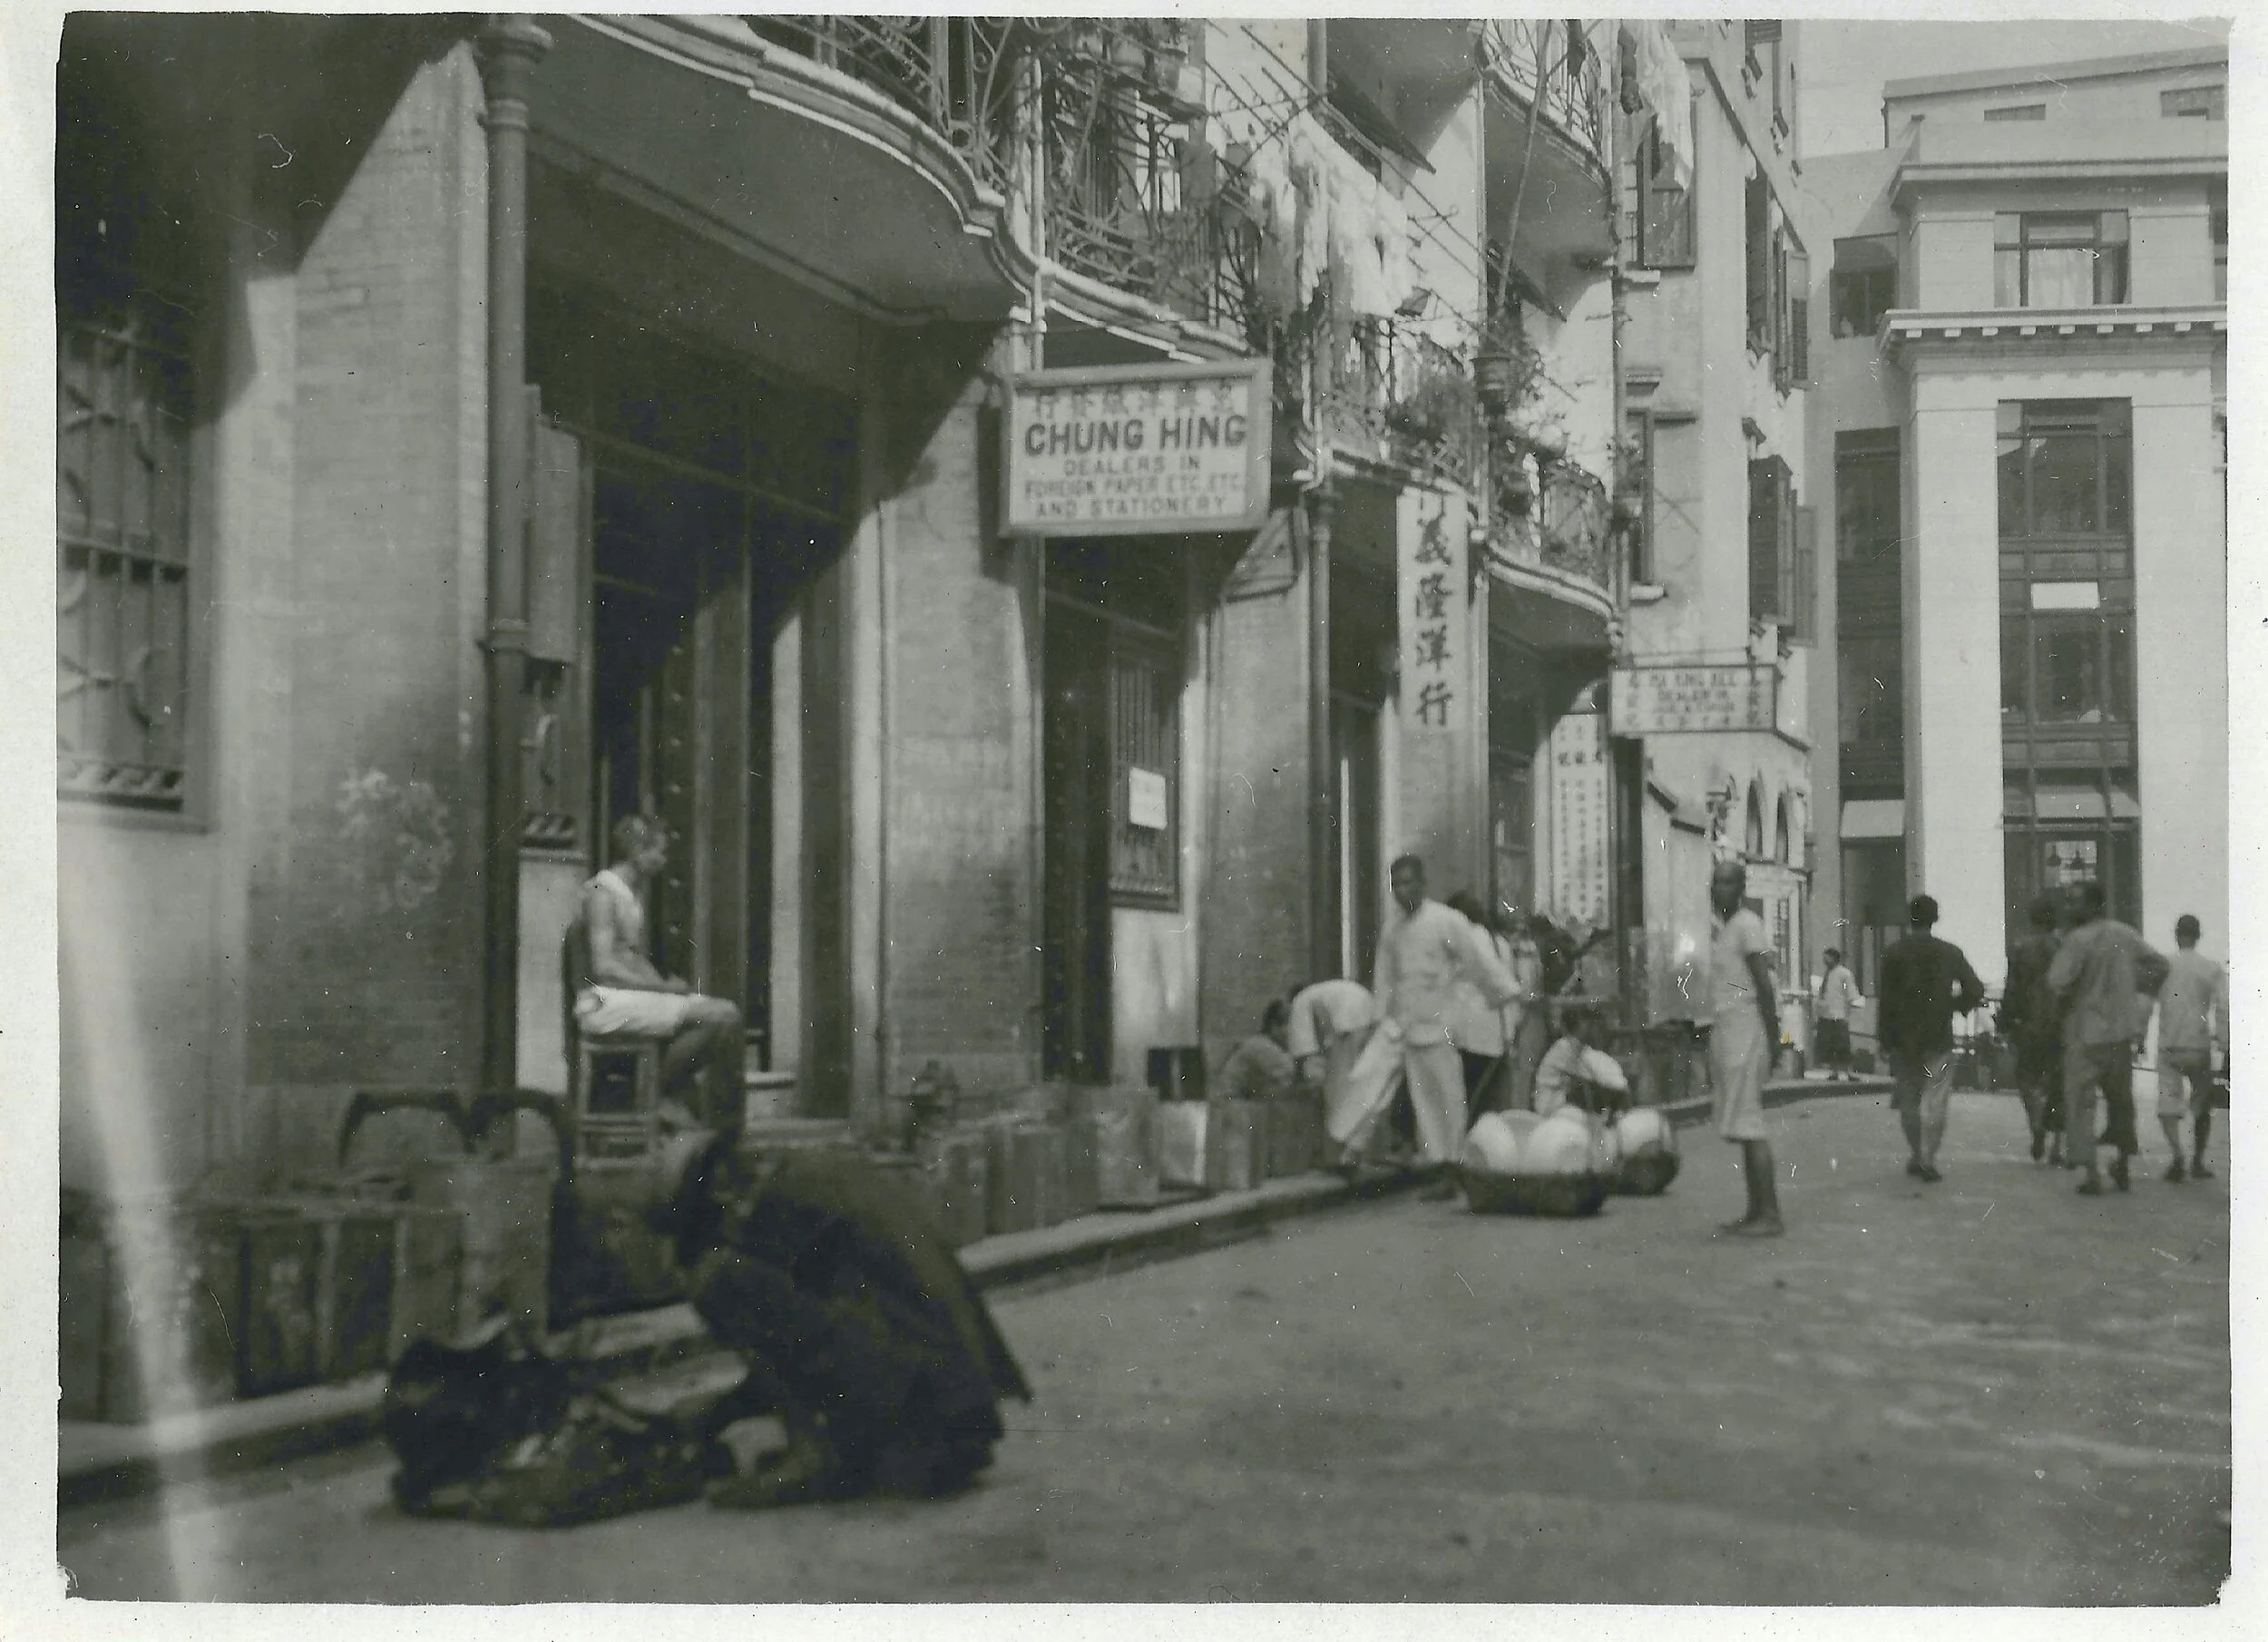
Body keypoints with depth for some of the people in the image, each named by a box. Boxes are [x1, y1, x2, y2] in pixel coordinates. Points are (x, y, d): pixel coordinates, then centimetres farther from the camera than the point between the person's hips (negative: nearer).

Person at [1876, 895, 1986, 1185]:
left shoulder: (1894, 955, -2)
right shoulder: (1950, 953, -1)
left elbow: (1886, 1001, -4)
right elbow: (1976, 991, -2)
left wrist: (1886, 1041, 1)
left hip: (1903, 1039, 1)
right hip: (1939, 1038, -1)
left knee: (1908, 1099, 13)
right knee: (1935, 1100, 0)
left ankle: (1918, 1155, 17)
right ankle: (1927, 1160, -7)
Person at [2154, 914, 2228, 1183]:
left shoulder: (2163, 966, 1)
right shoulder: (2212, 969, -2)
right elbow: (2223, 1009, -10)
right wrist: (2225, 1047, -8)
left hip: (2168, 1047, 0)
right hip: (2198, 1047, 0)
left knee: (2168, 1104, -2)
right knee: (2202, 1106, 16)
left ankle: (2177, 1156, -23)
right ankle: (2197, 1162, 20)